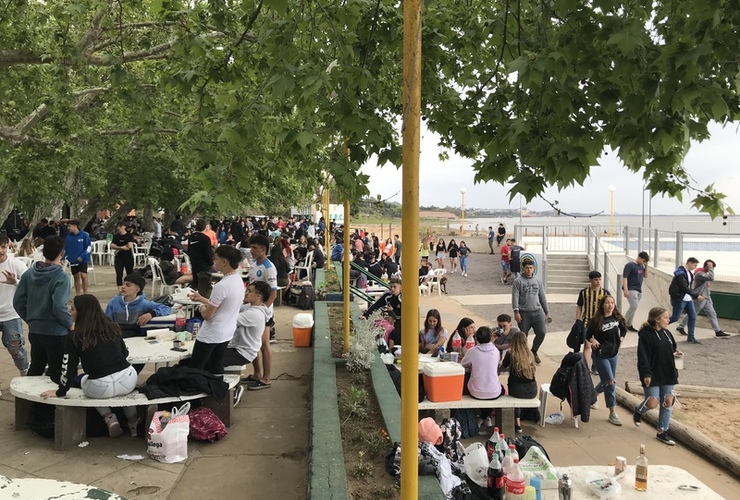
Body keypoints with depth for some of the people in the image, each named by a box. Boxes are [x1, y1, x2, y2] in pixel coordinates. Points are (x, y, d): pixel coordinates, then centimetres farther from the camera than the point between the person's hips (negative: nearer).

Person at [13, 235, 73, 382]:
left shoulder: (29, 273, 2)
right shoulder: (61, 277, -18)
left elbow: (18, 302, 4)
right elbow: (59, 307, -25)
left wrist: (30, 319, 17)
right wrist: (70, 323, -10)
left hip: (34, 331, 6)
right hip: (56, 332, -6)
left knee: (35, 369, 21)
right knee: (56, 374, 5)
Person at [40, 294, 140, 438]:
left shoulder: (74, 337, -2)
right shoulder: (112, 327, 10)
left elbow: (69, 369, -1)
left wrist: (60, 392, 13)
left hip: (100, 388, -3)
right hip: (128, 380, 3)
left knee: (84, 380, 33)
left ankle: (110, 419, 15)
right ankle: (134, 422, 27)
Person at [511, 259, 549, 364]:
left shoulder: (538, 280, 10)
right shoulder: (518, 281, -3)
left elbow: (542, 296, 15)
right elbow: (515, 297, -9)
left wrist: (546, 311, 15)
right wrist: (516, 311, -18)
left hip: (537, 311, 3)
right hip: (524, 313, -3)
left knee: (542, 332, -5)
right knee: (523, 336, 2)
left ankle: (534, 351, 18)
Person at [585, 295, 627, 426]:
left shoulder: (617, 318, -3)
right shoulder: (595, 320, -17)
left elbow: (623, 328, 17)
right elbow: (587, 335, -9)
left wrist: (621, 338, 4)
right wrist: (592, 340, -27)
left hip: (614, 354, 6)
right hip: (601, 355, -6)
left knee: (606, 381, 17)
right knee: (610, 382, -7)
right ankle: (613, 413, 7)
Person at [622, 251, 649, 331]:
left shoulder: (641, 266, 12)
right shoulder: (629, 265, -10)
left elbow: (645, 276, 20)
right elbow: (624, 277, -14)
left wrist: (646, 266, 6)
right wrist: (625, 290, -21)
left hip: (639, 290, 7)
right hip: (631, 289, -7)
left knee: (633, 307, 8)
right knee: (634, 306, -16)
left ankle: (629, 325, 15)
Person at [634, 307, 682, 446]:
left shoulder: (666, 333, 7)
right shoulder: (645, 335, -15)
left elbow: (671, 350, 17)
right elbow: (643, 356, -18)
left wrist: (675, 353, -6)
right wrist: (646, 374, -24)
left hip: (668, 374, 7)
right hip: (652, 376, -6)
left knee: (668, 402, 5)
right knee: (652, 403, -6)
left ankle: (662, 432, 17)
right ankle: (638, 411, 29)